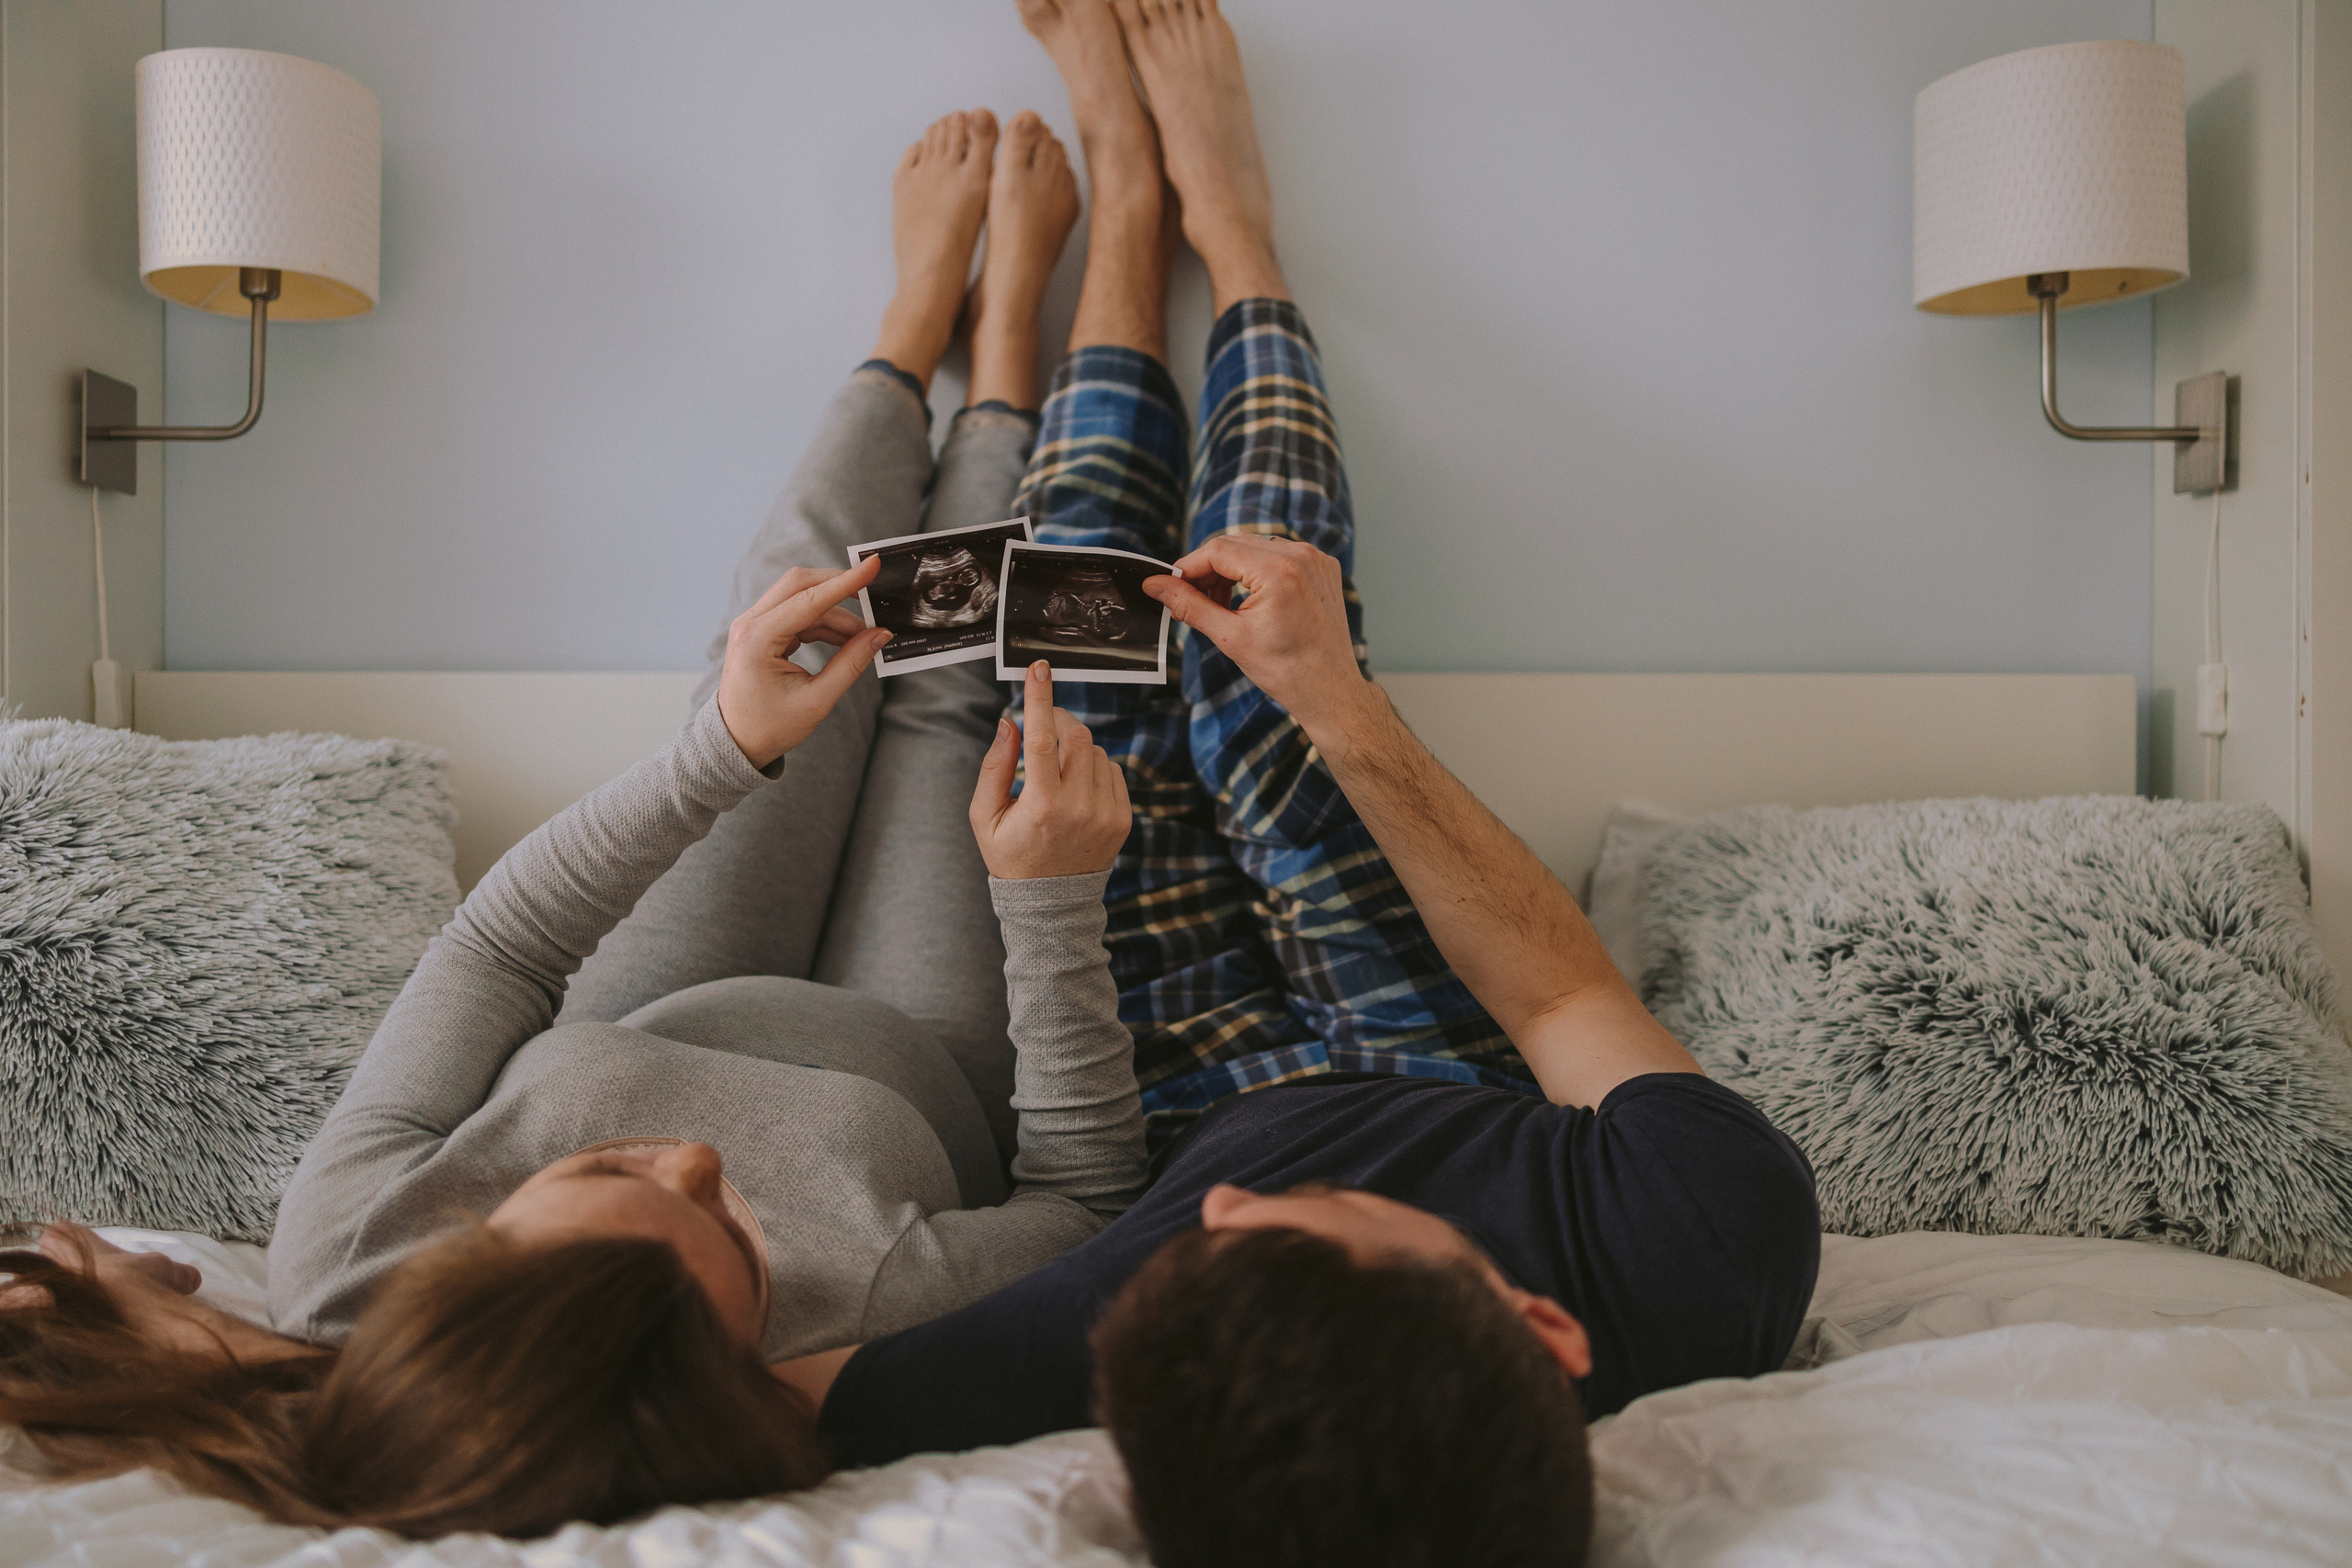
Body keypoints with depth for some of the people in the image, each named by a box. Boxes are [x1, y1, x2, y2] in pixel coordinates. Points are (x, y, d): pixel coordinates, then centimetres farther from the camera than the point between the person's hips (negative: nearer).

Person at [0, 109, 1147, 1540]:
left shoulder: (344, 1258, -42)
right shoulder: (868, 1339, -49)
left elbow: (497, 952, -26)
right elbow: (1089, 1191, -28)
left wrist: (728, 751, -29)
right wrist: (1054, 903, -39)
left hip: (635, 1036, 2)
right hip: (911, 1069, -2)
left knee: (806, 608, 5)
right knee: (951, 681, 4)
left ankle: (926, 301, 34)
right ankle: (1003, 312, 32)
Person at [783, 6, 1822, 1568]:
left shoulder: (1096, 1376, -49)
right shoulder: (1726, 1235, -42)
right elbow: (1568, 997, -20)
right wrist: (1341, 706, -19)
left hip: (1193, 1108, -1)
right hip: (1455, 1091, 1)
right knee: (1269, 600, -4)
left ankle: (1128, 197, 28)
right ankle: (1228, 217, 27)